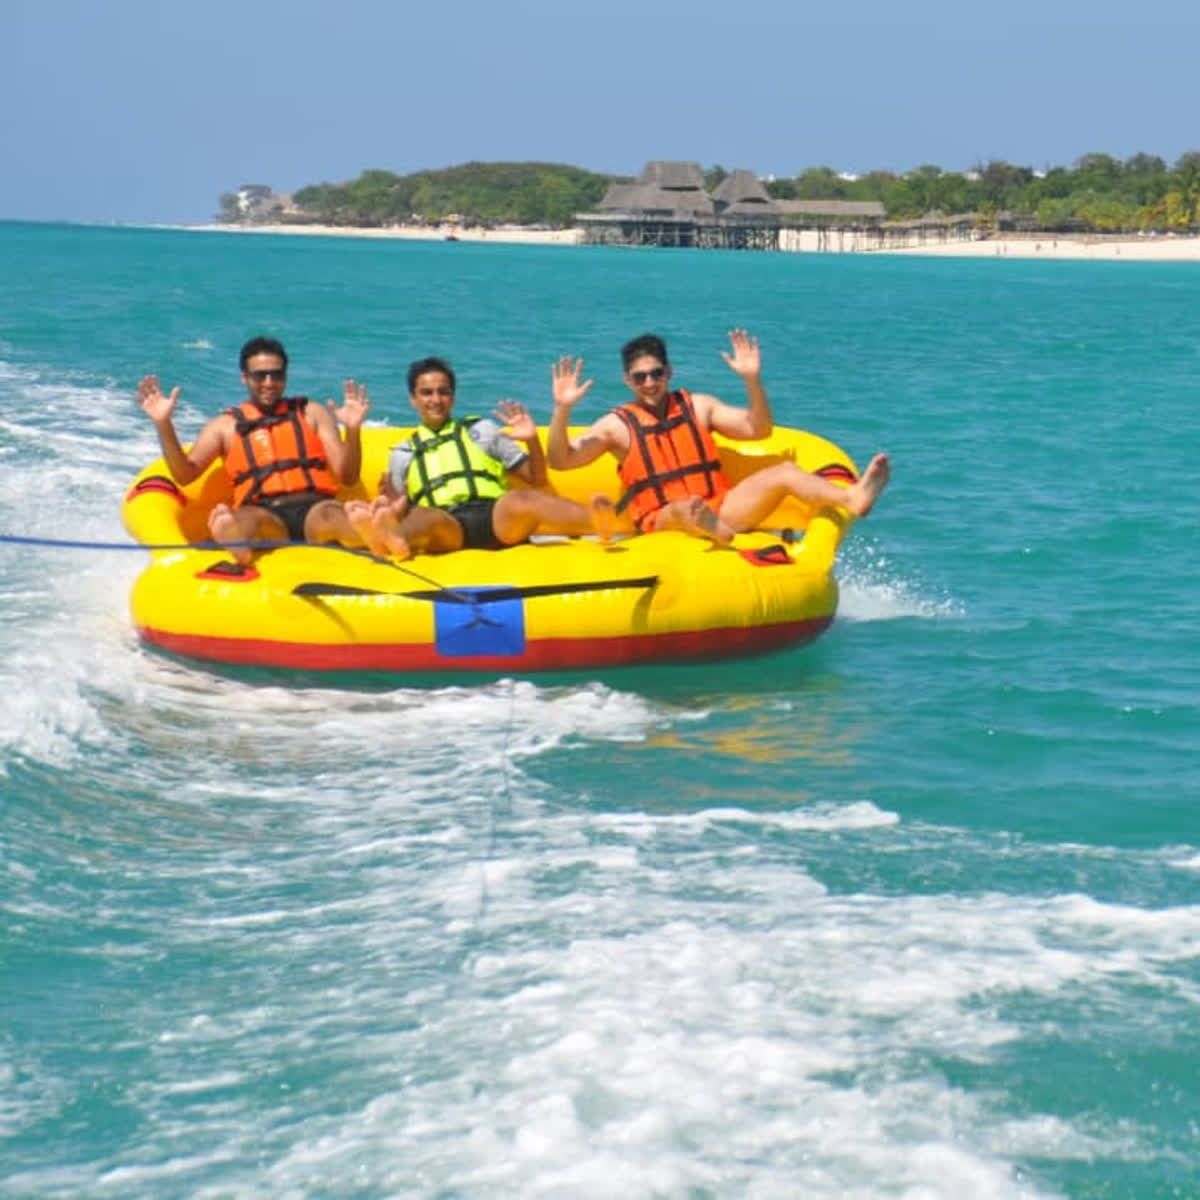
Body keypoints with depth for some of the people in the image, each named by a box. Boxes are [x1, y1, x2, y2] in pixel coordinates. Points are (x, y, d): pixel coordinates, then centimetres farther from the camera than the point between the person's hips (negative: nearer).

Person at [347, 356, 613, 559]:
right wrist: (388, 511, -3)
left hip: (496, 517, 0)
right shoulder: (403, 453, 29)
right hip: (446, 528, 0)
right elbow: (400, 509, 21)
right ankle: (391, 538, -76)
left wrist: (532, 441, 2)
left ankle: (596, 521, -65)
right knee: (422, 516, -37)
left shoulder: (481, 430, 26)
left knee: (521, 499, -35)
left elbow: (537, 480, 22)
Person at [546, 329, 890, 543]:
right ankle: (713, 531, -78)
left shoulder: (697, 406, 14)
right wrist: (562, 410, -19)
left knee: (783, 472, -16)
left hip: (721, 510, 5)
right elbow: (560, 461, -4)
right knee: (684, 509, -41)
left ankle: (853, 497, -41)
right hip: (662, 524, -4)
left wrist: (752, 380, -6)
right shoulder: (617, 425, 5)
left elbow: (757, 429, 10)